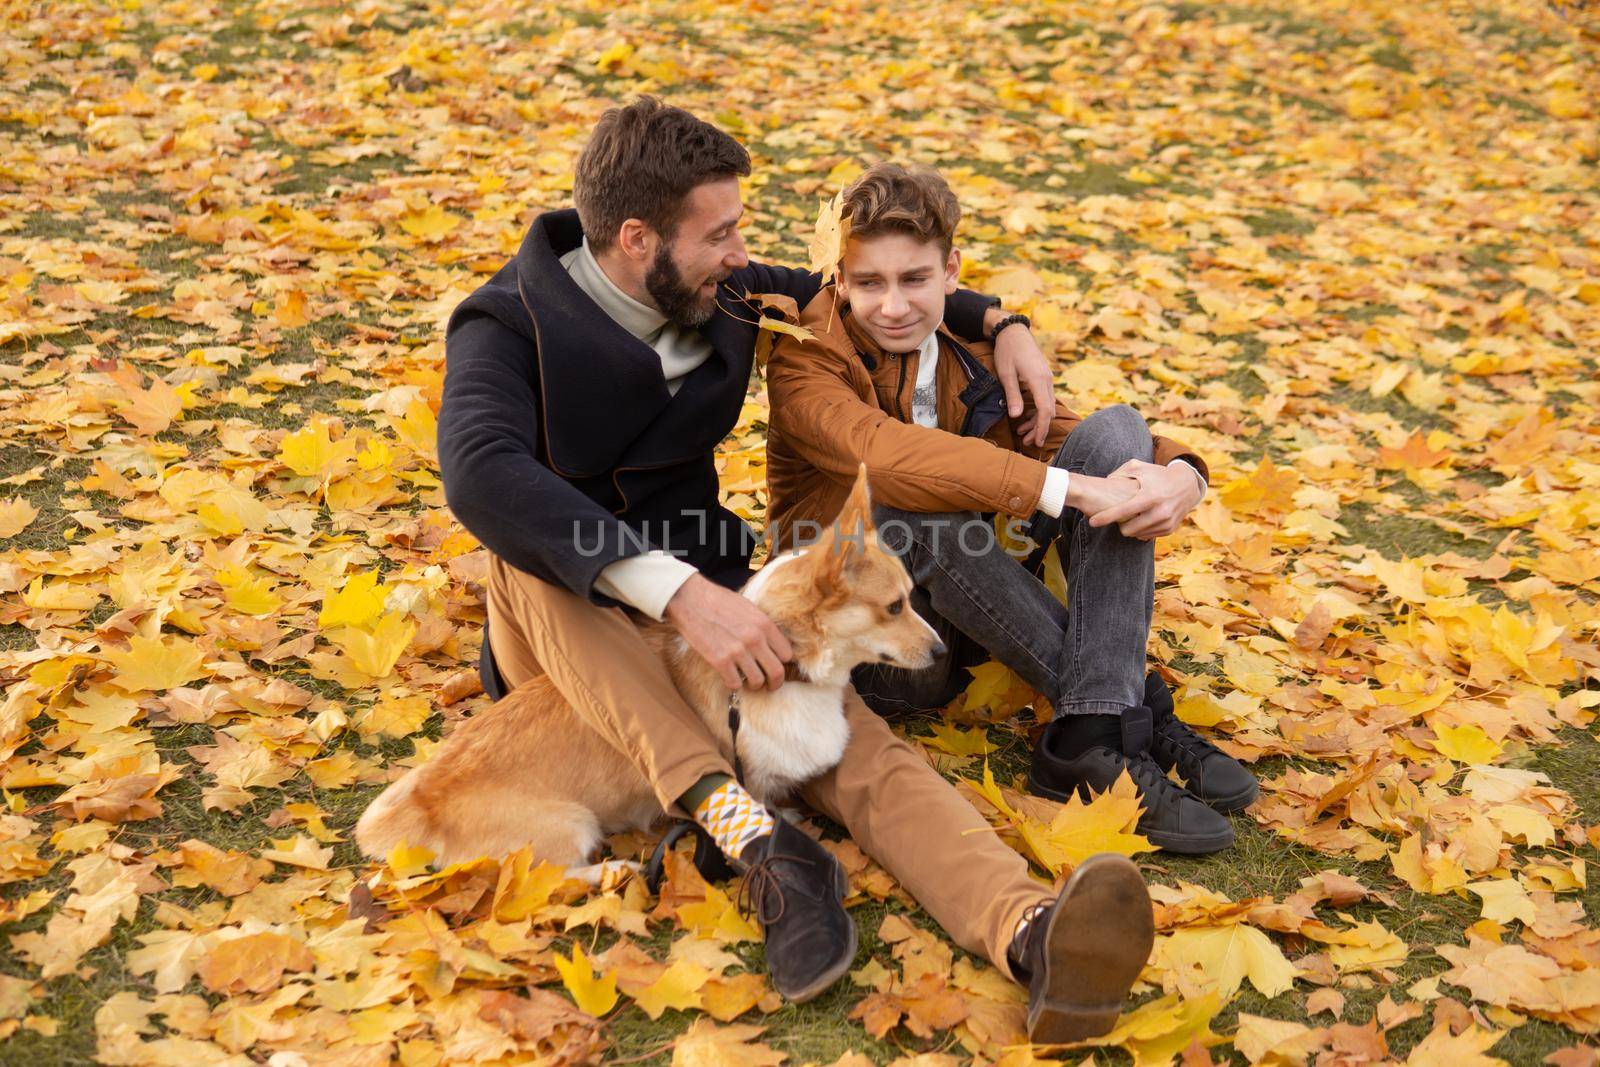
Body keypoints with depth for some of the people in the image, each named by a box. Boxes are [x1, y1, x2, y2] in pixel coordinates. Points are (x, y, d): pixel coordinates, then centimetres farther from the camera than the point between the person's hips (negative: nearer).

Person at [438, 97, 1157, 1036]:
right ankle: (750, 835, -47)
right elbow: (481, 474, -37)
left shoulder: (725, 300, 0)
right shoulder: (511, 326, -16)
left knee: (861, 747, -26)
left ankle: (1032, 935, -53)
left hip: (709, 606, 3)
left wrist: (996, 322, 5)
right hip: (567, 629, -3)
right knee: (533, 562, -38)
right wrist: (681, 590, -47)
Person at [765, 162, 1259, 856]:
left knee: (1115, 431, -14)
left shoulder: (973, 355, 6)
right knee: (921, 515, -37)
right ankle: (1137, 714, -26)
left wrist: (1179, 474, -27)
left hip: (961, 615, 5)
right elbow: (885, 453, -32)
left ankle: (1092, 737, -30)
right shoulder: (805, 362, -12)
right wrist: (1072, 489, -41)